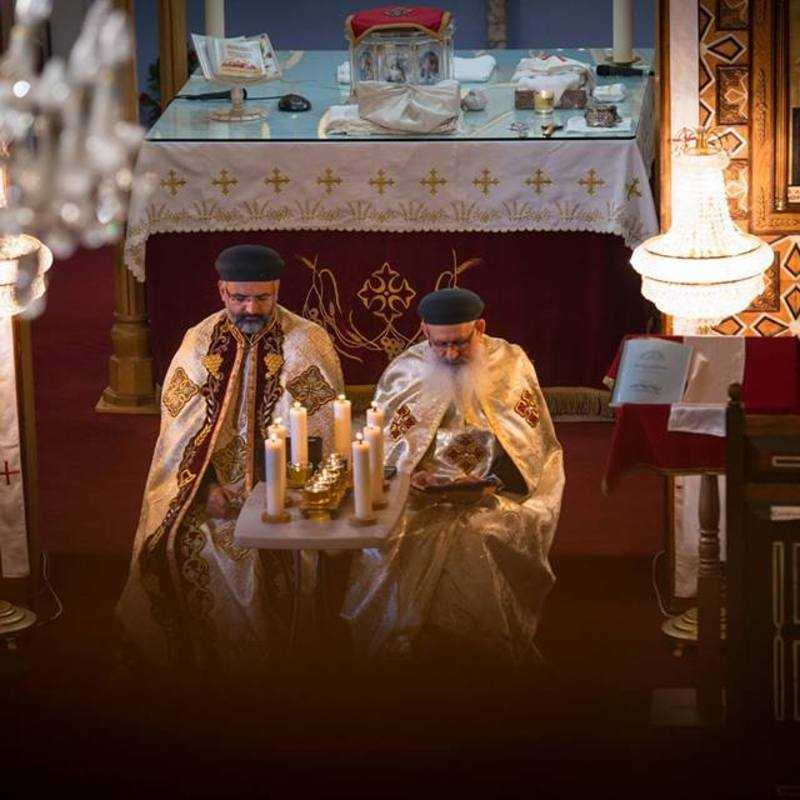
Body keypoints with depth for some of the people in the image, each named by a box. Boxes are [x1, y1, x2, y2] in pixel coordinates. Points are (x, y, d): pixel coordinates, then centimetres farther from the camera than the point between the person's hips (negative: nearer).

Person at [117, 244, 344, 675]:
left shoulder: (308, 344, -3)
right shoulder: (200, 342, 7)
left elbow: (318, 436, -8)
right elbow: (180, 429, 5)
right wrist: (207, 489, -10)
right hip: (210, 482, 3)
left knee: (261, 545, -27)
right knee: (170, 540, -18)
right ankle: (190, 657, -1)